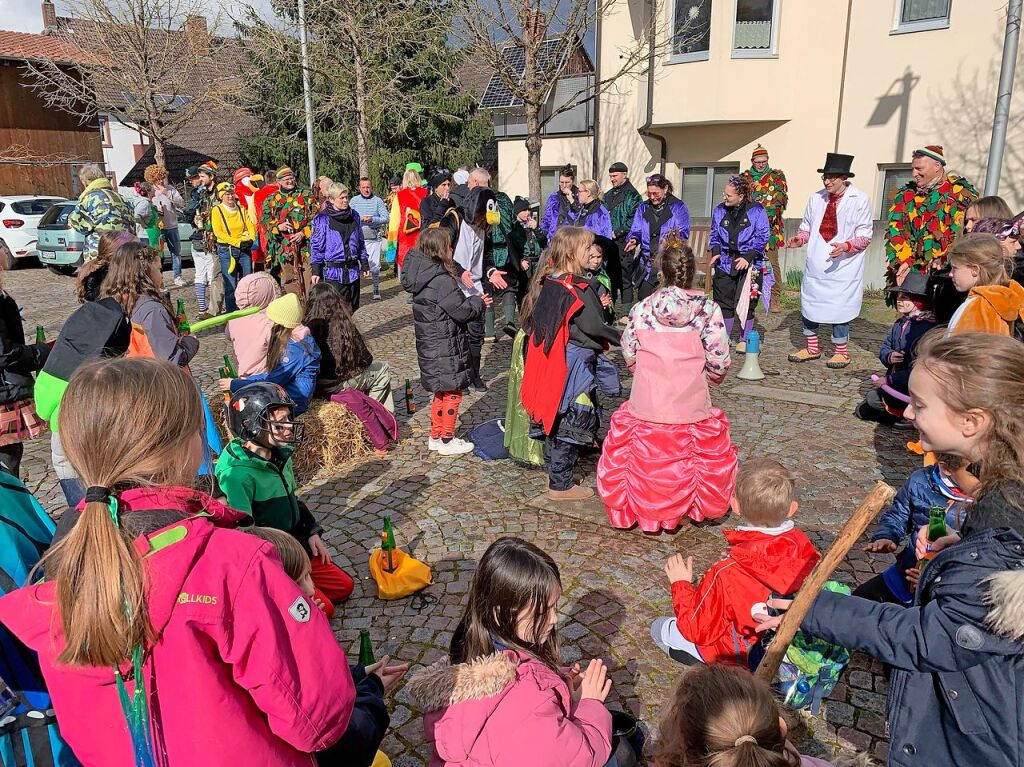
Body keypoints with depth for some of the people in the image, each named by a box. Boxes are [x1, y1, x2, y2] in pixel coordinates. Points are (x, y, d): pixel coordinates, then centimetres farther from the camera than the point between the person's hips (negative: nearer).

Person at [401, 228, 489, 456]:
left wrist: (472, 301, 10)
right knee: (453, 392, 5)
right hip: (445, 347, -9)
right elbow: (461, 311, -18)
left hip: (429, 344, 9)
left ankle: (435, 436, 31)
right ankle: (447, 440, 15)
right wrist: (479, 302, -1)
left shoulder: (422, 278, 7)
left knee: (441, 392, 21)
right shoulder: (442, 281, -22)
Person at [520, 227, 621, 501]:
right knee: (570, 420, 2)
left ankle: (553, 472, 32)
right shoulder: (577, 289, -19)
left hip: (549, 363, 8)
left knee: (555, 415, 18)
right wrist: (620, 338, -5)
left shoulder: (546, 282, 5)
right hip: (574, 366, -8)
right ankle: (561, 485, 11)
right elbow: (594, 328, -20)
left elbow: (532, 320, 13)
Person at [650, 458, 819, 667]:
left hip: (747, 656, -6)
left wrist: (681, 584, -7)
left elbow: (698, 630, -22)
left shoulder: (726, 574, -37)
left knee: (660, 628, 10)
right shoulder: (803, 546, -23)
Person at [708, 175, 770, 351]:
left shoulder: (756, 211, -8)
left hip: (749, 263, -3)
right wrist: (715, 251, -5)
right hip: (725, 262, 3)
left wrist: (748, 257, -18)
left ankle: (744, 339, 16)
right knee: (724, 301, 5)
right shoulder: (719, 210, 4)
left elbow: (762, 237, -8)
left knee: (746, 303, 2)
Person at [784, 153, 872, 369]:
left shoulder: (860, 200, -8)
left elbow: (865, 237, -6)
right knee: (808, 305, 10)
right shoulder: (816, 198, 4)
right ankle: (812, 348, 28)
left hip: (842, 267, -5)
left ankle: (842, 352, 19)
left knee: (838, 308, 0)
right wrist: (799, 238, -6)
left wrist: (846, 246, -25)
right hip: (815, 266, 5)